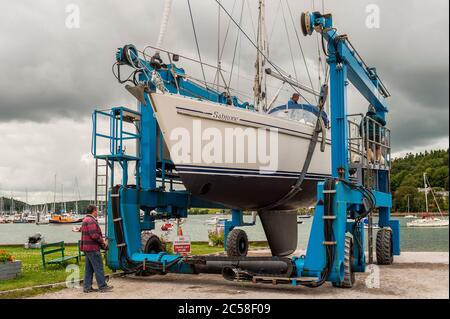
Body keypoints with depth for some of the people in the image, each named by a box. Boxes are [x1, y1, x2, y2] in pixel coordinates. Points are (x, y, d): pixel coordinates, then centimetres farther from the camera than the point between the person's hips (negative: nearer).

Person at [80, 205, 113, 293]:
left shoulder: (85, 220, 18)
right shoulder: (91, 221, -16)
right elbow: (94, 235, -23)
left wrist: (101, 241, 13)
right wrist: (103, 243, -10)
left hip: (87, 248, 10)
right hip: (93, 248, -10)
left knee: (89, 268, 13)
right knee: (99, 268, -4)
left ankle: (87, 287, 16)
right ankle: (102, 286, 0)